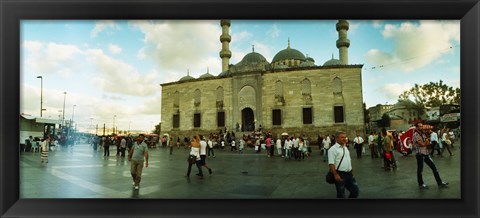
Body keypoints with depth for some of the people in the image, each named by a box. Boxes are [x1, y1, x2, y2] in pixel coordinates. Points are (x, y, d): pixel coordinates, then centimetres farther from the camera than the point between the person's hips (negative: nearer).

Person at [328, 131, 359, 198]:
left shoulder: (345, 148, 13)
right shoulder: (333, 149, -13)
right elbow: (331, 164, -19)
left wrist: (351, 171, 19)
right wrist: (336, 175, -25)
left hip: (349, 174, 8)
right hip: (340, 175, -7)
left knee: (355, 191, 12)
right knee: (341, 195, 4)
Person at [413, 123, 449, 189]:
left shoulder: (423, 134, 12)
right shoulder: (415, 135, -14)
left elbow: (428, 143, 8)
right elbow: (422, 144, -19)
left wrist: (424, 143, -14)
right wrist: (426, 142, 1)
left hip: (426, 153, 8)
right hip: (420, 154, -8)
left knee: (434, 167, 8)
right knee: (420, 170, 4)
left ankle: (440, 183, 16)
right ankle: (421, 184, 17)